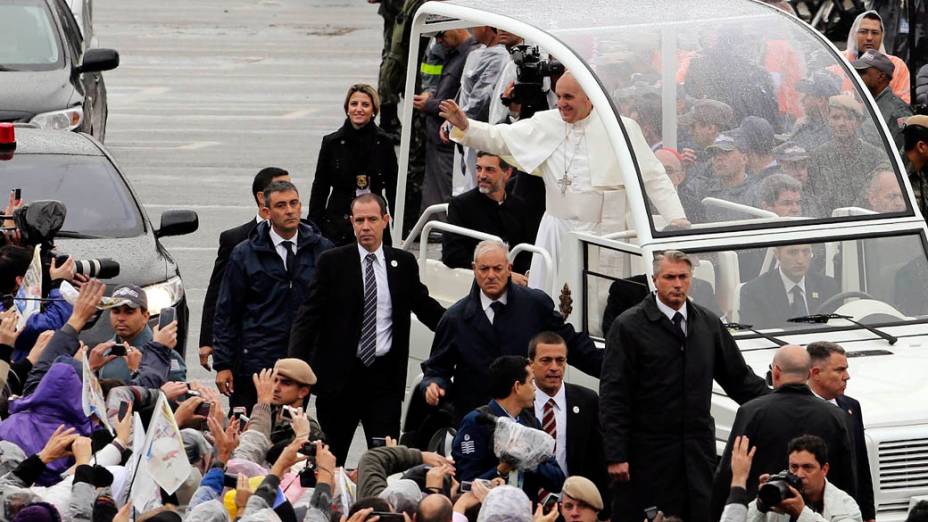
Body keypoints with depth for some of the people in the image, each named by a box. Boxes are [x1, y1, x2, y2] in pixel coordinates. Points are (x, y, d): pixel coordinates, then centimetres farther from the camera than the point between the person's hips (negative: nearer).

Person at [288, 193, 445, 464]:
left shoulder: (404, 263, 6)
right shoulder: (332, 262, -1)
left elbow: (425, 307, 19)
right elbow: (308, 316, -3)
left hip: (385, 377, 1)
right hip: (339, 375, -1)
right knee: (330, 456, 8)